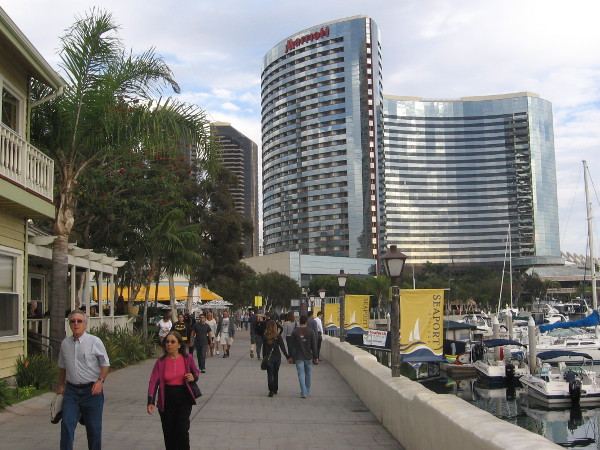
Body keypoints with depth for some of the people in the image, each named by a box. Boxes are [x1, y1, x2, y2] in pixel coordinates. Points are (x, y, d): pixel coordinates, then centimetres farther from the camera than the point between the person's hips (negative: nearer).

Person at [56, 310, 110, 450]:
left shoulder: (95, 341, -5)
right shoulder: (65, 343, 8)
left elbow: (105, 364, 0)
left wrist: (100, 381, -13)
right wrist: (60, 385, 20)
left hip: (92, 390, -3)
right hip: (71, 390, 3)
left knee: (93, 427, 5)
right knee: (67, 424, -6)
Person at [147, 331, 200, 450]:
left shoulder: (187, 358, -2)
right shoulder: (161, 362, -2)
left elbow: (196, 372, 15)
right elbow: (153, 382, -9)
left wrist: (193, 377, -10)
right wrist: (151, 401, -21)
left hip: (183, 397, -1)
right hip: (166, 399, 1)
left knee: (182, 429, -11)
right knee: (168, 432, 6)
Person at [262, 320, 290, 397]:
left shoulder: (265, 336, -7)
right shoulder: (278, 335, -10)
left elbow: (264, 347, -2)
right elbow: (282, 347, -9)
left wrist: (264, 357, 8)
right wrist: (287, 356, -5)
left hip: (268, 358, -1)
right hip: (277, 356, 1)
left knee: (270, 374, 4)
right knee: (276, 373, 16)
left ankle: (271, 391, -6)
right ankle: (275, 390, 23)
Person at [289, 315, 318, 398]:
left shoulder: (295, 332, -3)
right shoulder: (310, 332, -4)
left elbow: (292, 346, -1)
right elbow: (314, 345, -2)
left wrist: (291, 356, 6)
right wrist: (315, 357, 5)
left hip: (298, 357, -1)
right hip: (308, 356, 1)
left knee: (301, 373, -1)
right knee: (308, 374, 15)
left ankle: (303, 392, -9)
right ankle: (307, 390, 28)